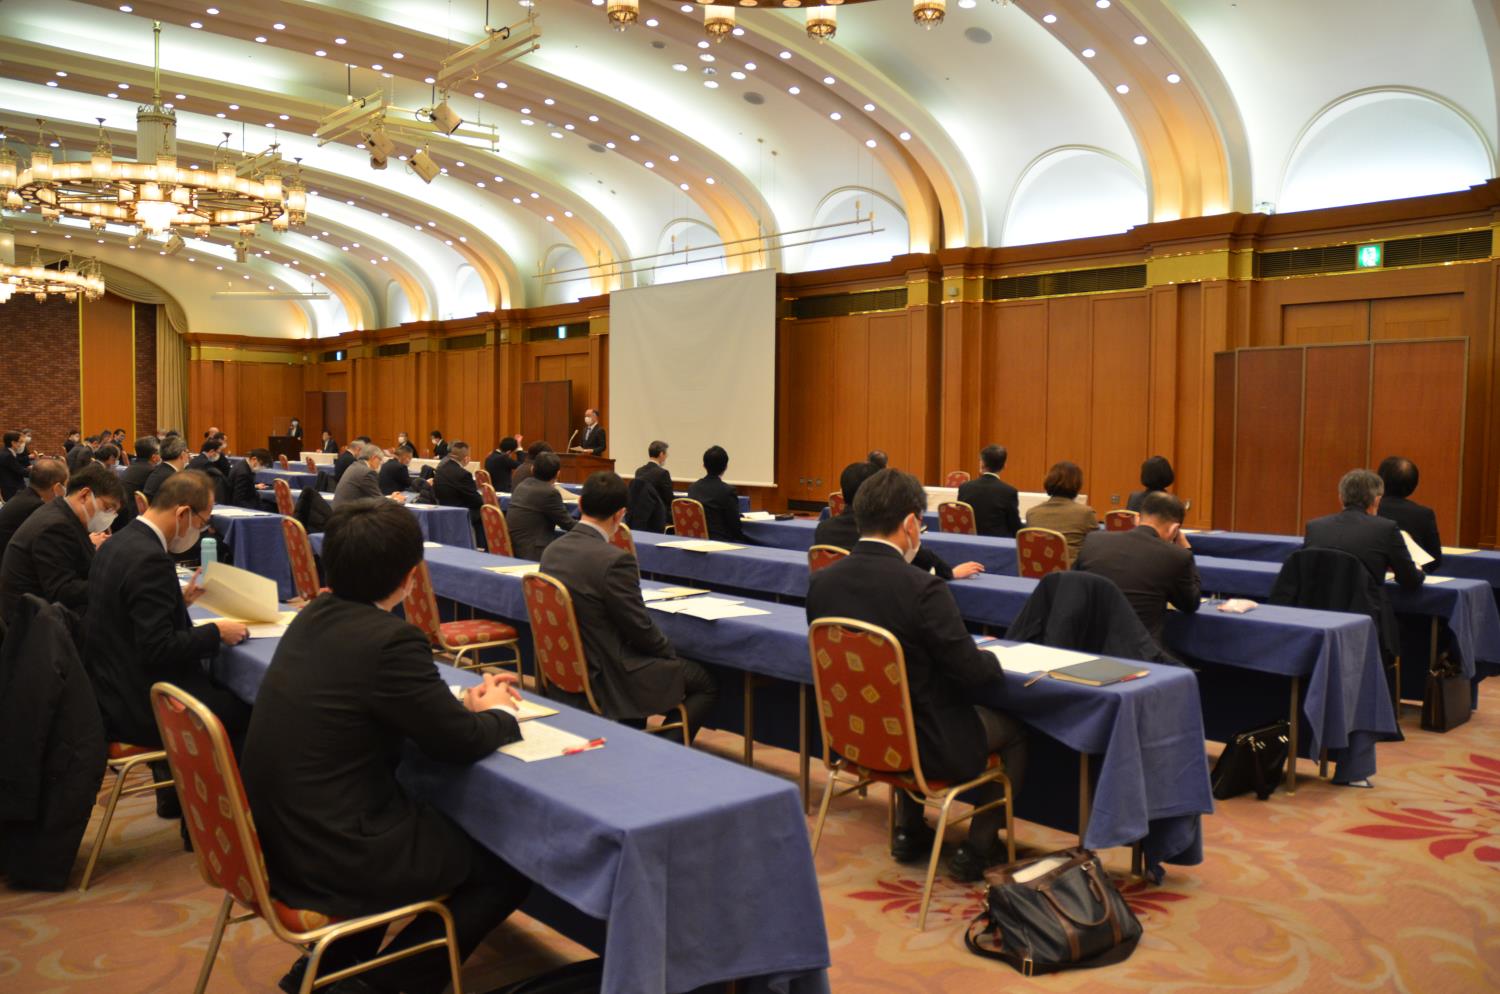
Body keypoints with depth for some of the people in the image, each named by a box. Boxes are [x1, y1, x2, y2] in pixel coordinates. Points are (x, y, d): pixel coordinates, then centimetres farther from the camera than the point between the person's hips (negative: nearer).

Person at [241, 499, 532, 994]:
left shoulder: (314, 616, 1)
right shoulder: (391, 639, -24)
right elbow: (459, 743, -13)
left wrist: (465, 702, 12)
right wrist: (499, 713, 7)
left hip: (279, 833, 9)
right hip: (330, 853, -8)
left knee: (442, 818, 30)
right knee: (508, 867, 6)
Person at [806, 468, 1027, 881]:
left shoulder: (821, 582, -9)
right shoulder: (922, 588, -25)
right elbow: (975, 672, -19)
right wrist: (990, 657, 6)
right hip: (922, 745, -6)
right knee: (1013, 730, 20)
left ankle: (909, 831, 38)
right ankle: (976, 848, 22)